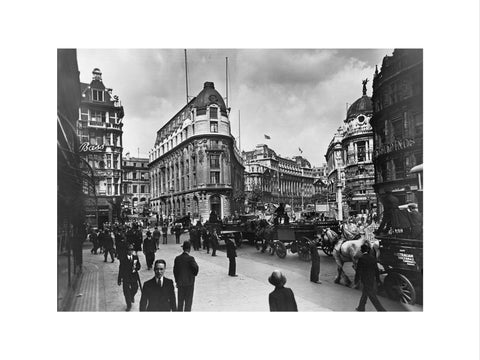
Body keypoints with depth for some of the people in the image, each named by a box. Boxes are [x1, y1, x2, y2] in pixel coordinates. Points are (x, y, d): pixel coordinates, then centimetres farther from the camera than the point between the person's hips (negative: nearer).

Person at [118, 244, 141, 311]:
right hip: (126, 278, -2)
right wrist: (119, 280, -3)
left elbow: (139, 266, 3)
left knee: (135, 289, 11)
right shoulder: (123, 259, -9)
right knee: (126, 292, 3)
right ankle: (129, 305, 22)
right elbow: (121, 269, -5)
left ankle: (132, 296, 48)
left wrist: (135, 267, -22)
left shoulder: (135, 257, 0)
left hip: (134, 277, 3)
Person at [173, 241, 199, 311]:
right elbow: (195, 268, -18)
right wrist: (194, 274, 4)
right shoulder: (190, 258, -16)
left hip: (180, 283, 5)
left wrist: (177, 281, 14)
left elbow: (175, 271, 5)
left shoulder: (177, 258, -1)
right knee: (188, 301, 6)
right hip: (189, 282, -4)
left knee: (180, 301, 16)